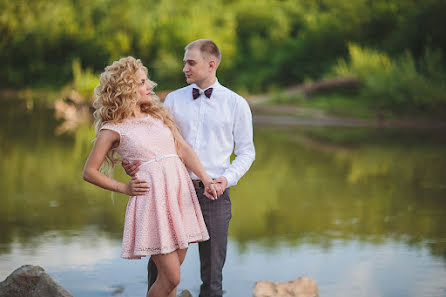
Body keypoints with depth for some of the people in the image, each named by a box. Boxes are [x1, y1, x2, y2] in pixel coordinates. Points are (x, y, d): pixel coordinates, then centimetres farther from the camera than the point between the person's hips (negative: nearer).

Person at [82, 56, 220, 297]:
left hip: (179, 193, 6)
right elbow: (90, 172, 2)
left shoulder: (158, 115, 16)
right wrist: (124, 188, -2)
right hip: (151, 198, -5)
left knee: (171, 275, 8)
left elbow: (183, 149, 8)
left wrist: (206, 179, -4)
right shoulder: (112, 129, -1)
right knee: (170, 277, -7)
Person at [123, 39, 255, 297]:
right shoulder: (174, 99, 8)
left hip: (214, 192, -1)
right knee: (159, 264, 3)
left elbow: (246, 152, 6)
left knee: (212, 272, 6)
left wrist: (228, 178, -12)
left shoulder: (236, 104, 4)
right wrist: (133, 163, -11)